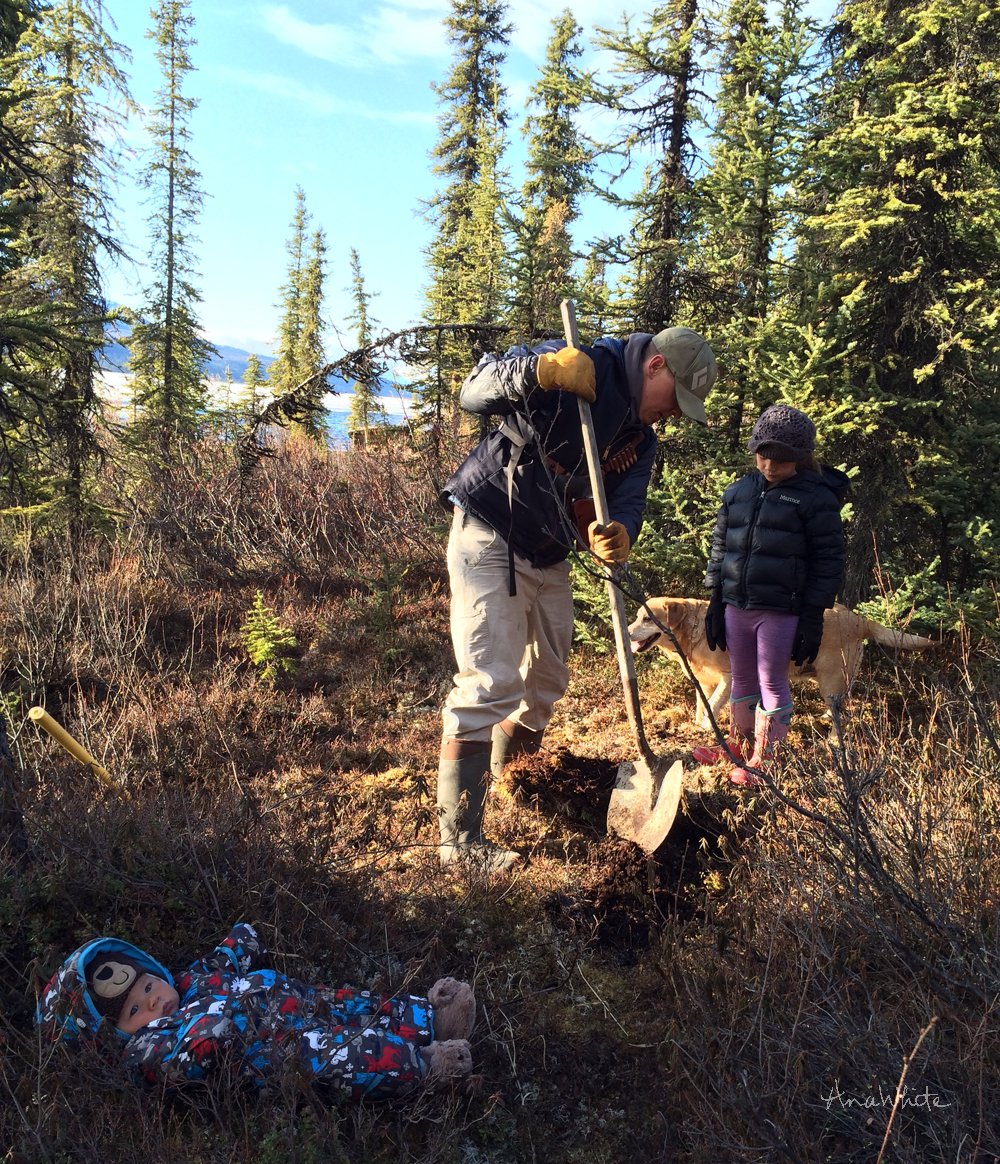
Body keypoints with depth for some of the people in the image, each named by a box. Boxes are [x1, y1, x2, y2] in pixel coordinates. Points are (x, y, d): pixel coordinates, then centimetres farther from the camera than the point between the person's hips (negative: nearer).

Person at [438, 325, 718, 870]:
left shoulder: (641, 438, 9)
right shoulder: (580, 367, -15)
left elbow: (626, 504, -3)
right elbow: (473, 394, -20)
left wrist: (617, 535, -28)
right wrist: (541, 369, -39)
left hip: (548, 557, 9)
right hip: (489, 540, -9)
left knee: (546, 682, 17)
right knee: (491, 684, -16)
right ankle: (459, 839, -11)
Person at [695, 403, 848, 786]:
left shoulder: (816, 498, -6)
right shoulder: (738, 492, 9)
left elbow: (828, 561, -6)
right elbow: (719, 547, 15)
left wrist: (813, 617, -10)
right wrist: (715, 601, 11)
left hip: (781, 610, -5)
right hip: (737, 606, 5)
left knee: (772, 683, 2)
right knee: (742, 680, 17)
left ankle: (763, 762, 13)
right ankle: (739, 745, 33)